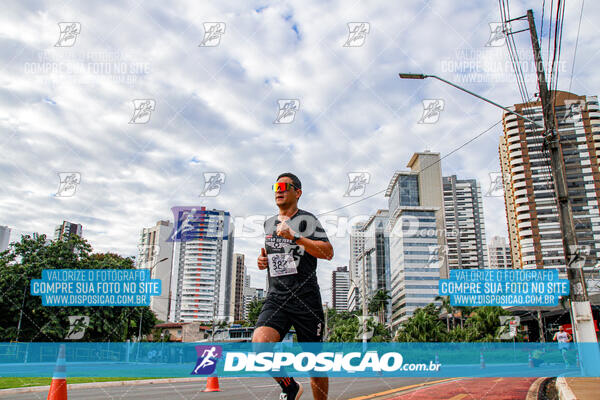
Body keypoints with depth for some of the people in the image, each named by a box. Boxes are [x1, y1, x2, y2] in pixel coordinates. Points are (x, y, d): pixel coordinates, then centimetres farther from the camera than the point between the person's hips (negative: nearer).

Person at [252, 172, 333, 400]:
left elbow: (328, 253, -11)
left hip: (306, 298, -4)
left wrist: (294, 236, -18)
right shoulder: (269, 223, 18)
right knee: (259, 345, -19)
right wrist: (263, 260, 12)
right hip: (276, 298, 4)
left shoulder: (306, 220, 1)